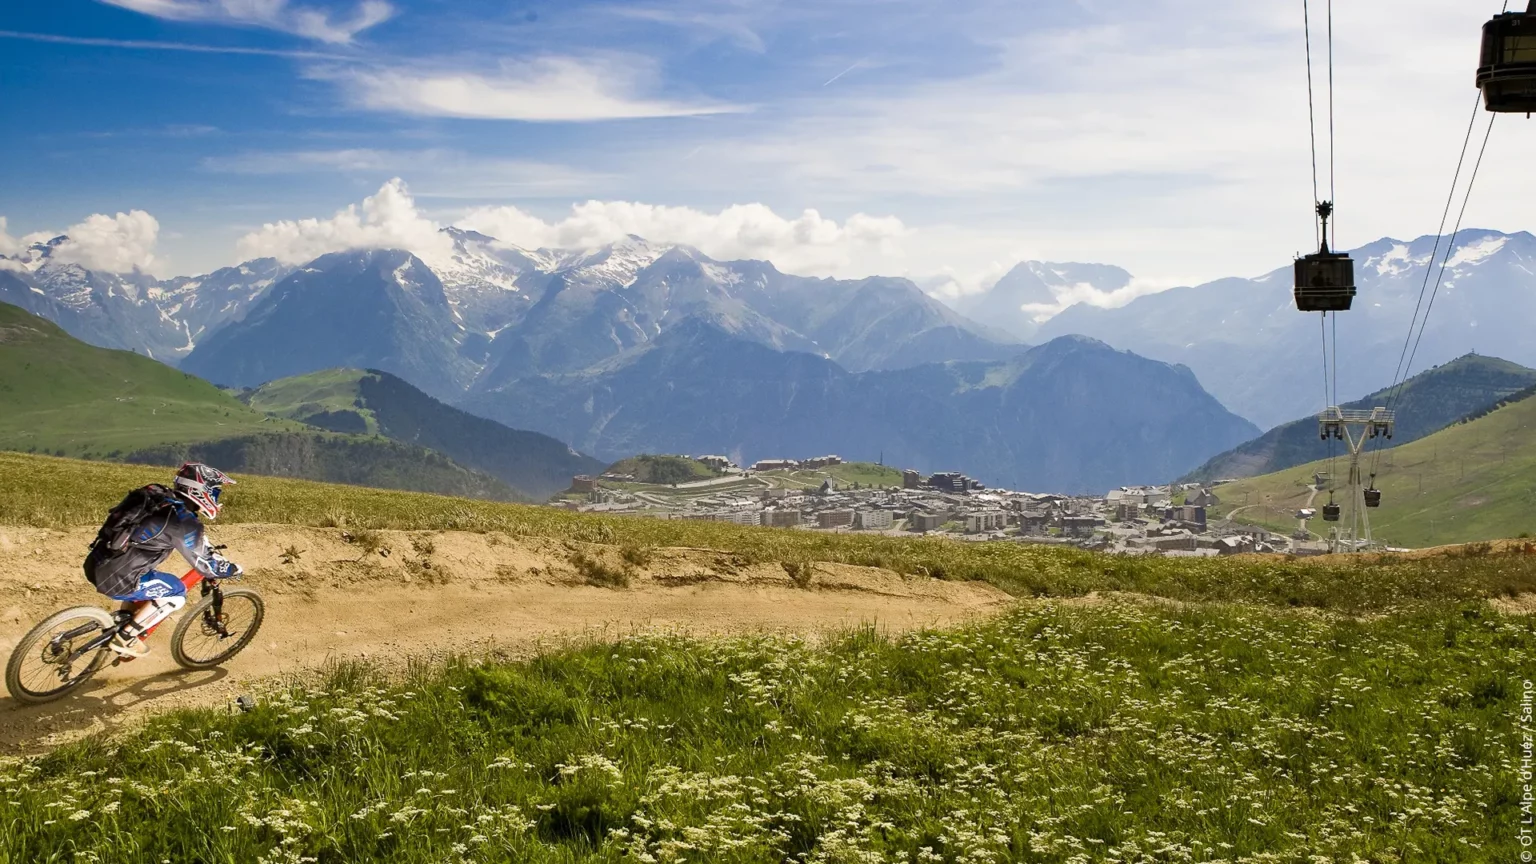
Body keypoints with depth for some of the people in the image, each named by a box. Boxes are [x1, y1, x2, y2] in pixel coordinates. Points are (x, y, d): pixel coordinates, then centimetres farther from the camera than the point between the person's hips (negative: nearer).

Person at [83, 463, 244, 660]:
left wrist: (209, 548, 36)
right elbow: (205, 565, -8)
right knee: (178, 592, 8)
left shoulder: (157, 496, 10)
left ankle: (120, 623, 29)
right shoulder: (183, 520, -14)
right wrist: (233, 569, 9)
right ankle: (126, 636, 7)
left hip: (95, 565, 8)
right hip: (114, 579, -8)